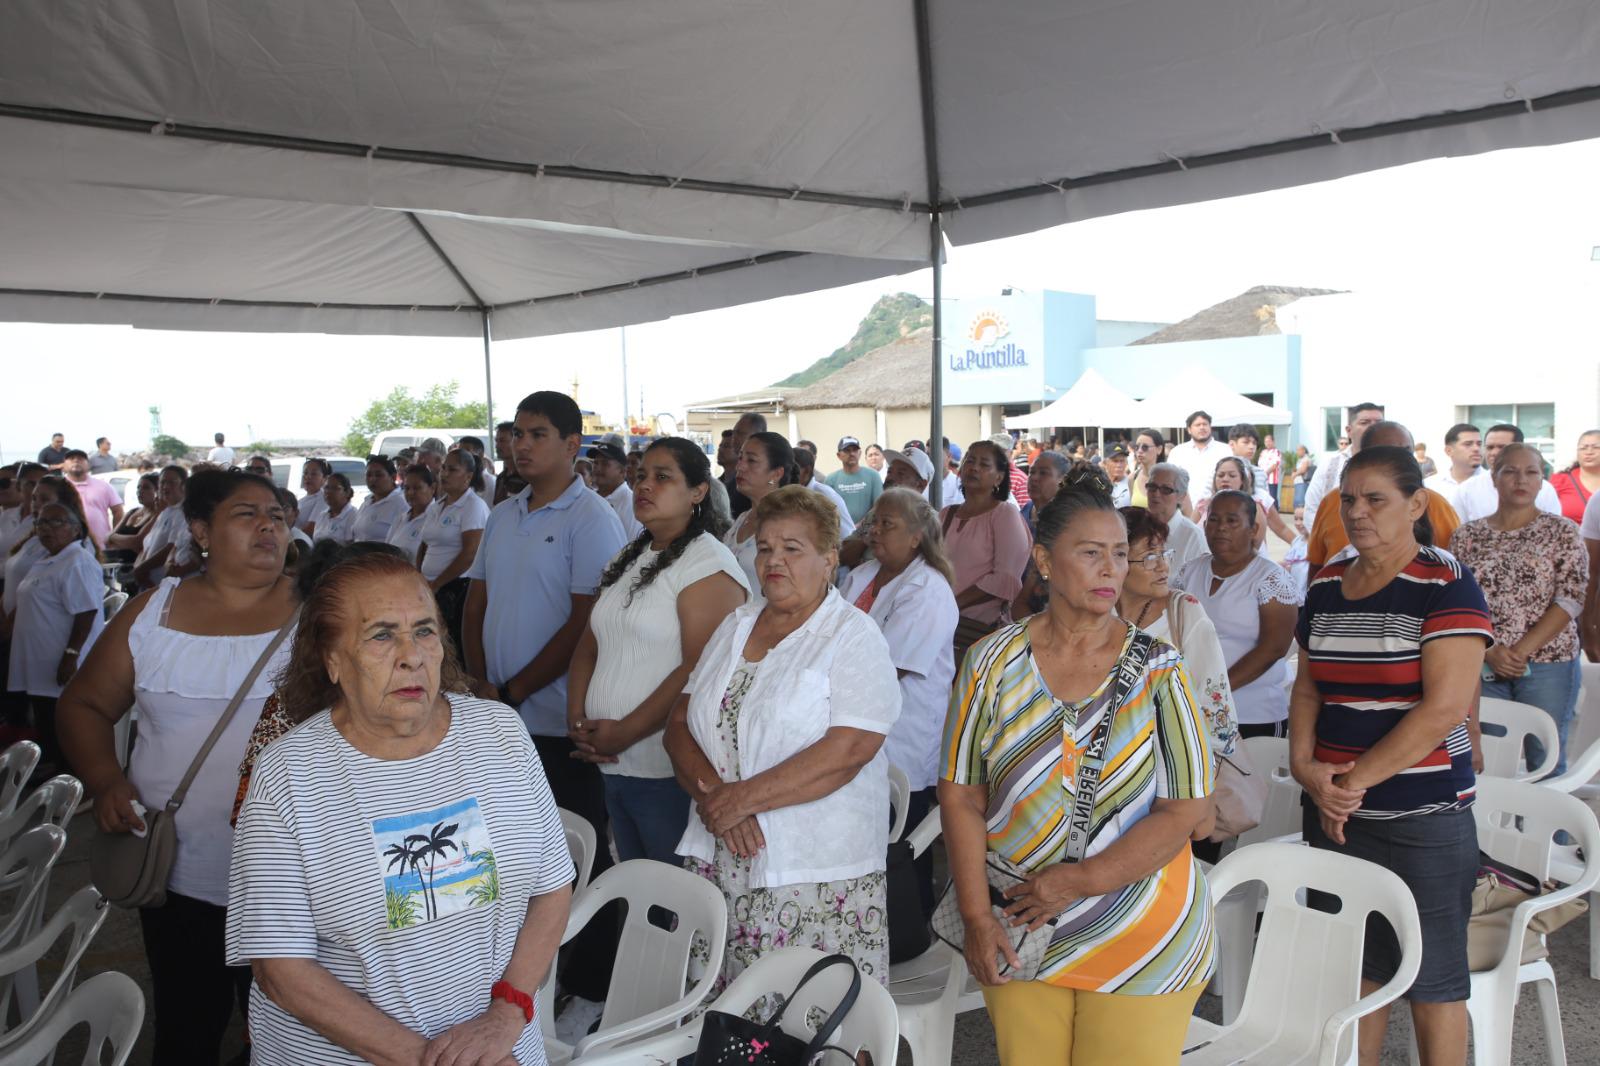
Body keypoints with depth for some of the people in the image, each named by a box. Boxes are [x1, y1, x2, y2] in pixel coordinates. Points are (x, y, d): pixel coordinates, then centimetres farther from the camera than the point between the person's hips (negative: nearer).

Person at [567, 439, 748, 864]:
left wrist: (625, 733, -18)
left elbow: (699, 670, -21)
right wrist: (578, 721, -1)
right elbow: (589, 647, 14)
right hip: (614, 766, 8)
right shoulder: (628, 560, 15)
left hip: (671, 775, -8)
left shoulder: (708, 562, -12)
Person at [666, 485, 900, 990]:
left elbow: (847, 750, -17)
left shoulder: (854, 637, -5)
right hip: (718, 865, 5)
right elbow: (680, 724, 9)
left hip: (817, 873, -5)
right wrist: (714, 796, -9)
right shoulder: (734, 627, 13)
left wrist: (745, 797, -16)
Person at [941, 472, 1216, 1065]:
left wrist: (1079, 881, -13)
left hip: (1141, 946, -1)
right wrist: (976, 917, -5)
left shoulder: (1158, 670, -5)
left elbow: (1187, 808, -8)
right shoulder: (992, 662, -2)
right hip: (1018, 939, 1)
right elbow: (961, 796, 0)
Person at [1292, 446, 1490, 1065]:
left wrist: (1355, 780, -14)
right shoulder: (1325, 587, 9)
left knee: (1432, 978, 7)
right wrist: (1305, 766, -5)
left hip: (1423, 816, -5)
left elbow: (1445, 706, -17)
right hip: (1334, 814, 5)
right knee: (1355, 965, 15)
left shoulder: (1446, 585, -10)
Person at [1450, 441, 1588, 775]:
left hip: (1547, 664, -1)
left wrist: (1520, 652, -13)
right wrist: (1489, 653, -10)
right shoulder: (1467, 536, 7)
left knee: (1545, 760, 3)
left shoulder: (1561, 532, 3)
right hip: (1482, 668, 2)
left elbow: (1570, 600, -5)